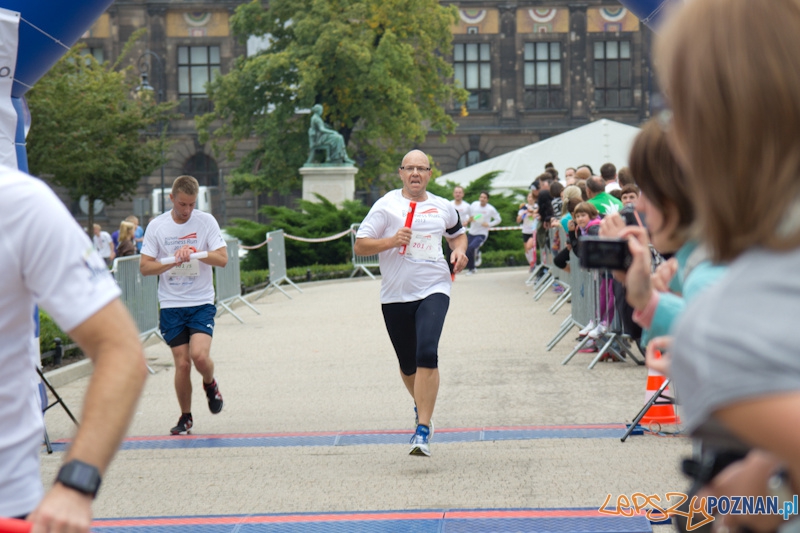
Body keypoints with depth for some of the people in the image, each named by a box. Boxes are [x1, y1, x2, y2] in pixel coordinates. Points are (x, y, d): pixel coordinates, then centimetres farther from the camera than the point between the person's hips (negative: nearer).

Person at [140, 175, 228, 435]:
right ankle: (185, 417, 16)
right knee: (182, 363, -3)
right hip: (171, 305, 1)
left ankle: (210, 384, 15)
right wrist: (173, 262, -18)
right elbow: (145, 267, -2)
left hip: (202, 303, -1)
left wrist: (195, 252, -21)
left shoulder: (206, 221, -1)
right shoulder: (156, 226, 0)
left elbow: (222, 259, -7)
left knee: (199, 354, -20)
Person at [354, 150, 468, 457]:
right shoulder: (386, 205, 0)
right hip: (395, 294, 0)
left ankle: (423, 430, -19)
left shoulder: (443, 208, 9)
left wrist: (459, 250, 8)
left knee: (427, 354, -21)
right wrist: (391, 240, -18)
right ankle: (421, 405, 45)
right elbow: (360, 246, -3)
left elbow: (456, 233, 30)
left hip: (433, 290, 0)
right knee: (408, 365, 11)